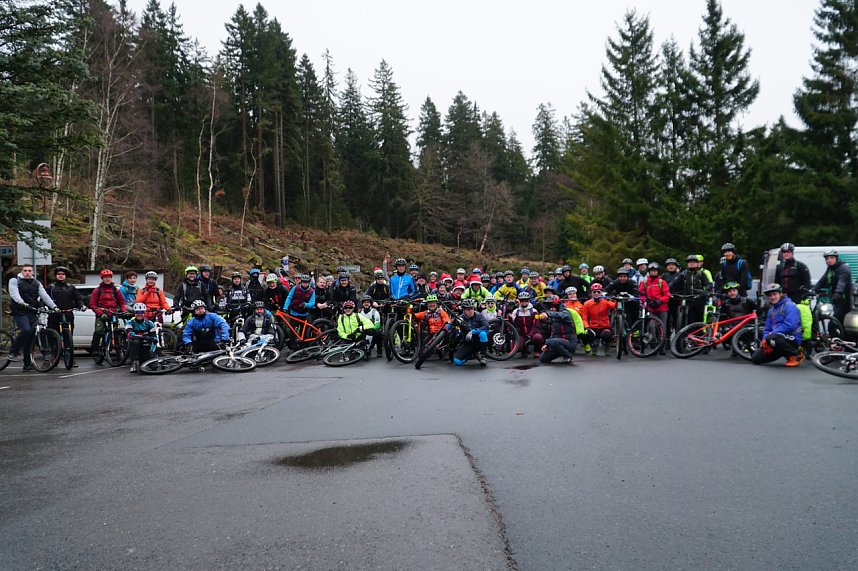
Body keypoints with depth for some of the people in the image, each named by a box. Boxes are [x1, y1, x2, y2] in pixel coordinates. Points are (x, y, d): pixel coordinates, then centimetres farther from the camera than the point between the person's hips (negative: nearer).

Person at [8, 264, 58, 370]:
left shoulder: (36, 283, 16)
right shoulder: (14, 281, 4)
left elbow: (45, 296, 6)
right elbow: (14, 293, -13)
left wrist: (54, 306, -9)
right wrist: (22, 303, -32)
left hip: (33, 313, 4)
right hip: (20, 312, -4)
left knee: (30, 338, 4)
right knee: (26, 330, -26)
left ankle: (28, 363, 9)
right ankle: (12, 352, -12)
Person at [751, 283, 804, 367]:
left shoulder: (789, 306, -9)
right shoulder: (771, 310, 16)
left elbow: (790, 325, -24)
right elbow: (767, 328, 15)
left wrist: (771, 334, -24)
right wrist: (764, 340, -6)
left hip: (793, 340, -8)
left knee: (771, 338, -39)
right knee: (755, 358, -2)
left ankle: (797, 355, -12)